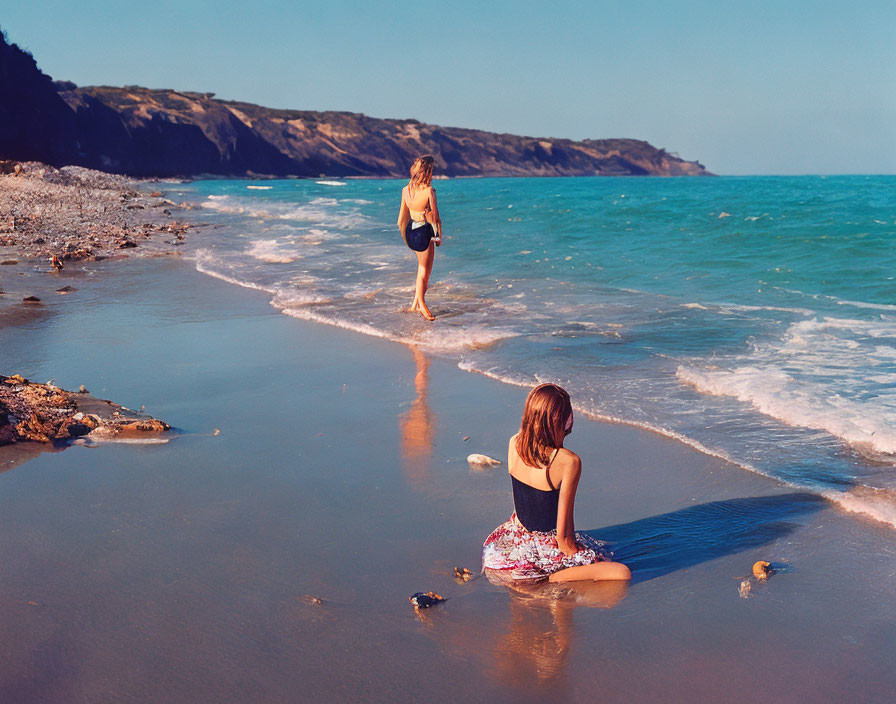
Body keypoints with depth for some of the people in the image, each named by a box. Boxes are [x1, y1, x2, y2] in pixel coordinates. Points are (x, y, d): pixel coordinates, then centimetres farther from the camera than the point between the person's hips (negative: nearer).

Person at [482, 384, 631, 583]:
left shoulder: (514, 443, -9)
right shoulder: (568, 462, -26)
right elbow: (563, 532, -19)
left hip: (515, 542, 7)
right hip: (548, 550, -7)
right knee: (623, 573, -4)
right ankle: (553, 579, -8)